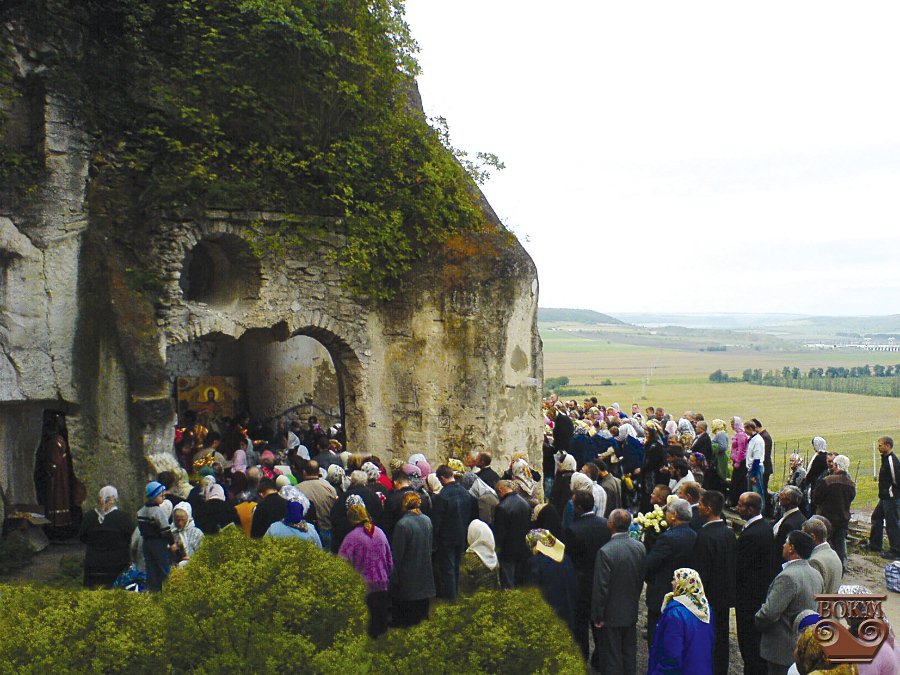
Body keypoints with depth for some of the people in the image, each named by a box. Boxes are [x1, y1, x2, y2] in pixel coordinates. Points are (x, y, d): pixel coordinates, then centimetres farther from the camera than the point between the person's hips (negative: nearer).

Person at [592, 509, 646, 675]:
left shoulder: (605, 552, -25)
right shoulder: (640, 547, -7)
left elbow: (601, 588, -21)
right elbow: (642, 579, 5)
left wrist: (598, 617, -11)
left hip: (611, 614, -6)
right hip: (631, 612, 6)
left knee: (612, 658, 8)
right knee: (630, 656, 21)